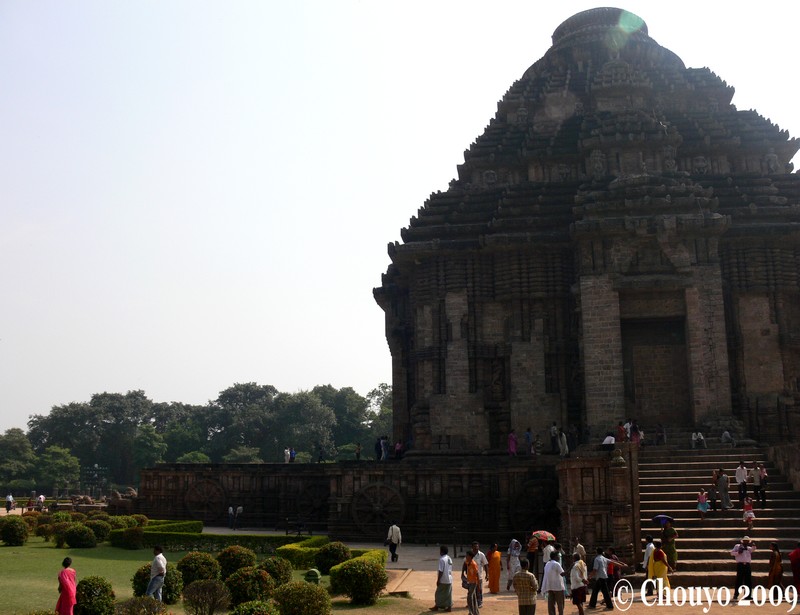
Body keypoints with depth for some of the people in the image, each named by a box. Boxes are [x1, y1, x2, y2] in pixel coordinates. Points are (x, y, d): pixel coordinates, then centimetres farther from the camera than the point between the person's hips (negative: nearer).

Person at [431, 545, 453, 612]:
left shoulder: (442, 559, -19)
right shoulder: (449, 559, 8)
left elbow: (441, 571, -21)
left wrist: (438, 580, -14)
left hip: (443, 581, -8)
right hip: (449, 580, 8)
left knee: (439, 594, 6)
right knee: (448, 594, 11)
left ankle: (437, 606, 15)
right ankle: (449, 607, 13)